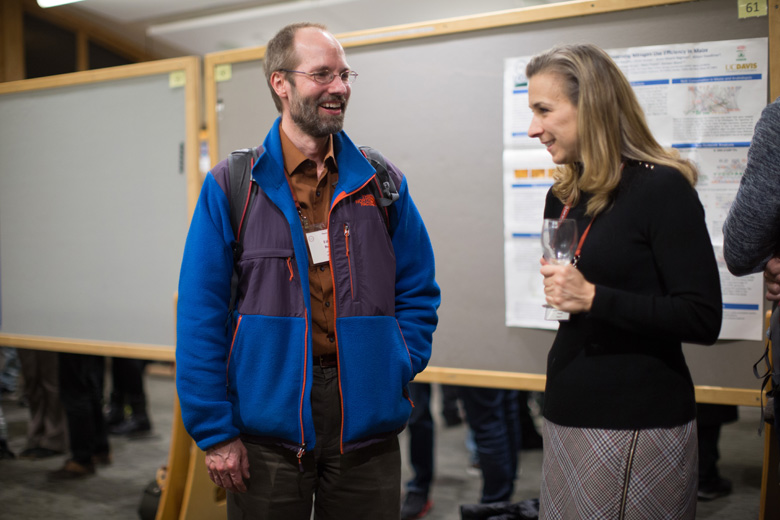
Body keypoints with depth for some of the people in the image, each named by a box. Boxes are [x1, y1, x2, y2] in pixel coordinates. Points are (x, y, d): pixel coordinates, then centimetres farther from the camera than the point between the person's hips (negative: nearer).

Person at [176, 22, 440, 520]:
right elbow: (201, 316, -4)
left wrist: (396, 371, -4)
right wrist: (215, 431, -7)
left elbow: (418, 293, 11)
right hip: (267, 427, -2)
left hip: (366, 425, 2)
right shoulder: (230, 187, -2)